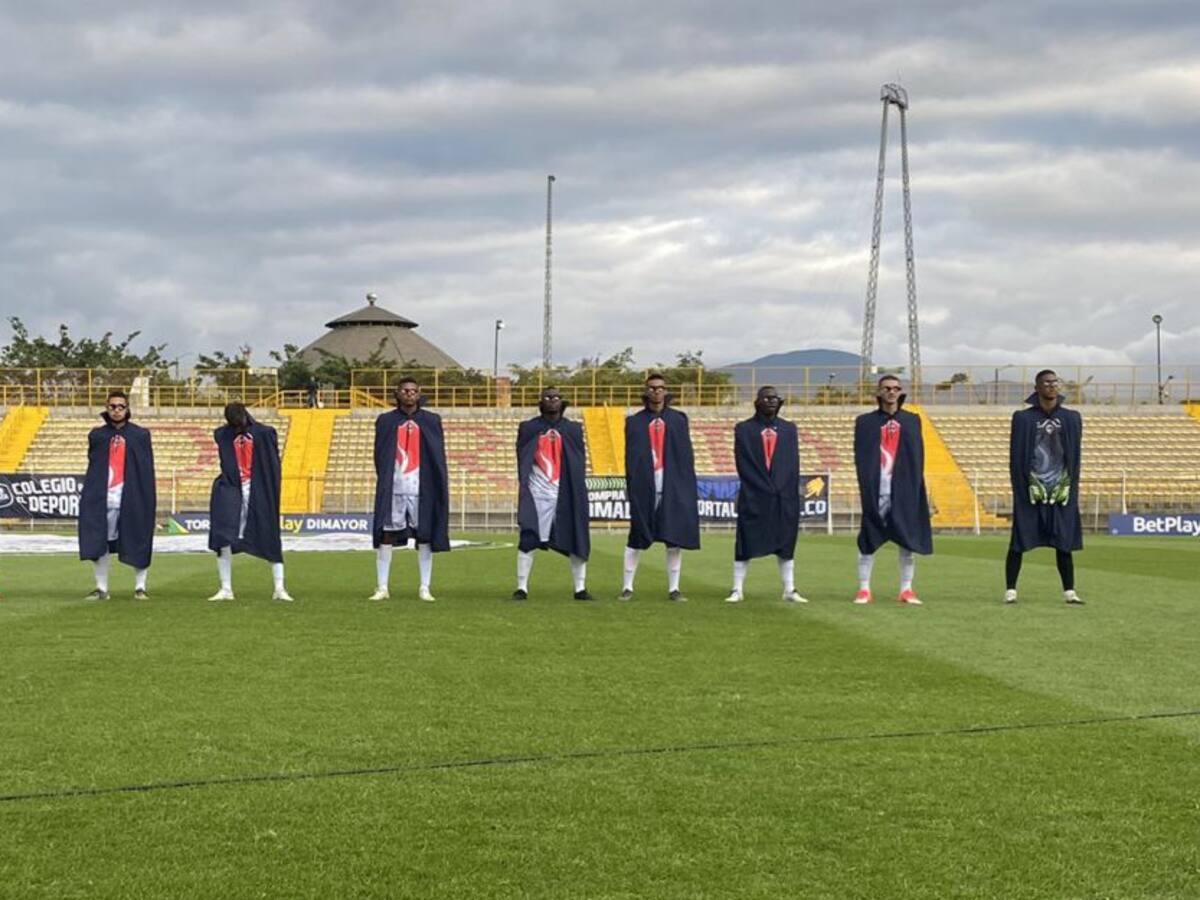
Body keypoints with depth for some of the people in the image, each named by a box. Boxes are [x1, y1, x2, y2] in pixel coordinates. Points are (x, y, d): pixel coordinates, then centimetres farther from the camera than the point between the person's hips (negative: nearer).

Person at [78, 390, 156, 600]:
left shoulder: (140, 435, 5)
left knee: (137, 543, 0)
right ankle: (101, 588, 9)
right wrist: (88, 494, -1)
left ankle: (140, 587, 10)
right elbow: (92, 467, 10)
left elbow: (147, 470, 3)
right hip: (102, 498, 2)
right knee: (98, 543, 0)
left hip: (132, 498, -2)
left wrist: (147, 500, -5)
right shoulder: (97, 436, 10)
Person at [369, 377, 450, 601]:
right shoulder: (386, 421, 9)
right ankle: (382, 587, 5)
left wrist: (440, 488, -4)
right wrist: (384, 481, -4)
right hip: (393, 486, 0)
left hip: (421, 486, 0)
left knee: (424, 536, 1)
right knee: (386, 534, -1)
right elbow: (380, 455, 7)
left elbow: (438, 456, 5)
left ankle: (425, 588, 7)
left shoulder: (431, 421, 8)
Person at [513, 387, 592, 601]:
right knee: (528, 540, -6)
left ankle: (580, 588, 9)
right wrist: (524, 486, -7)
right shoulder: (528, 428, 6)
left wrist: (577, 493, -2)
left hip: (565, 494, 2)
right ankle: (521, 587, 0)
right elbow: (522, 460, 4)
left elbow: (580, 462, 8)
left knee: (576, 540, 2)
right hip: (537, 493, -2)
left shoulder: (573, 429, 9)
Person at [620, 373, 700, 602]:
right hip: (644, 486, -1)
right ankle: (628, 586, 9)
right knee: (637, 536, 2)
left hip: (673, 485, 1)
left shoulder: (678, 419, 10)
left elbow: (686, 454, 6)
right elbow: (630, 456, 5)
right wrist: (632, 486, -5)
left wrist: (687, 486, -2)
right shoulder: (634, 422, 8)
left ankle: (674, 588, 7)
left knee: (674, 538, 1)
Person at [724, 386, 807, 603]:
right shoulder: (743, 429, 2)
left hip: (784, 498, 3)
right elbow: (743, 465, -3)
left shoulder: (789, 429, 12)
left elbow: (793, 464, 8)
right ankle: (737, 590, 4)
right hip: (753, 498, -3)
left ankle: (789, 590, 9)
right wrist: (765, 488, -9)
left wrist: (788, 492, -3)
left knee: (786, 545, 5)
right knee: (745, 544, -1)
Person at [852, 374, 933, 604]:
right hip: (876, 490, -1)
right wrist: (866, 486, -9)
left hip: (904, 490, 1)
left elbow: (917, 456, 7)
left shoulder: (911, 421, 12)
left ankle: (906, 590, 8)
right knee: (868, 540, 0)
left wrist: (913, 486, -4)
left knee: (907, 541, 1)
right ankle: (864, 589, 6)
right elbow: (860, 456, 2)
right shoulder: (865, 422, 8)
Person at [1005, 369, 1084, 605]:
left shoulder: (1071, 419, 9)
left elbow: (1075, 457, 9)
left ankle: (1069, 592, 7)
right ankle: (1010, 591, 5)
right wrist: (1022, 488, -7)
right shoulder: (1023, 418, 2)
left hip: (1061, 492, 2)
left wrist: (1071, 490, 0)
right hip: (1030, 491, -2)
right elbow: (1016, 458, 1)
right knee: (1018, 543, -1)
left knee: (1064, 544, 3)